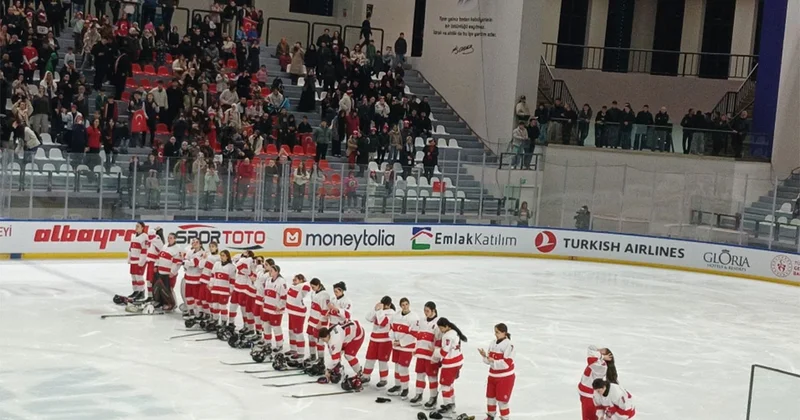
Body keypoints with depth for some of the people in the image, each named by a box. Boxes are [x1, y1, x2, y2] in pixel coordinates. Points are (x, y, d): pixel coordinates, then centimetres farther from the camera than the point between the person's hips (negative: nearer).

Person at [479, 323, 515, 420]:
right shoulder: (493, 343, 4)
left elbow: (507, 363, -23)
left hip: (505, 377, -8)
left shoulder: (508, 345, -19)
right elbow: (490, 360, 10)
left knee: (501, 399, -1)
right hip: (493, 375, 8)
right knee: (490, 397, 17)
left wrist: (494, 361, -26)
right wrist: (485, 356, -10)